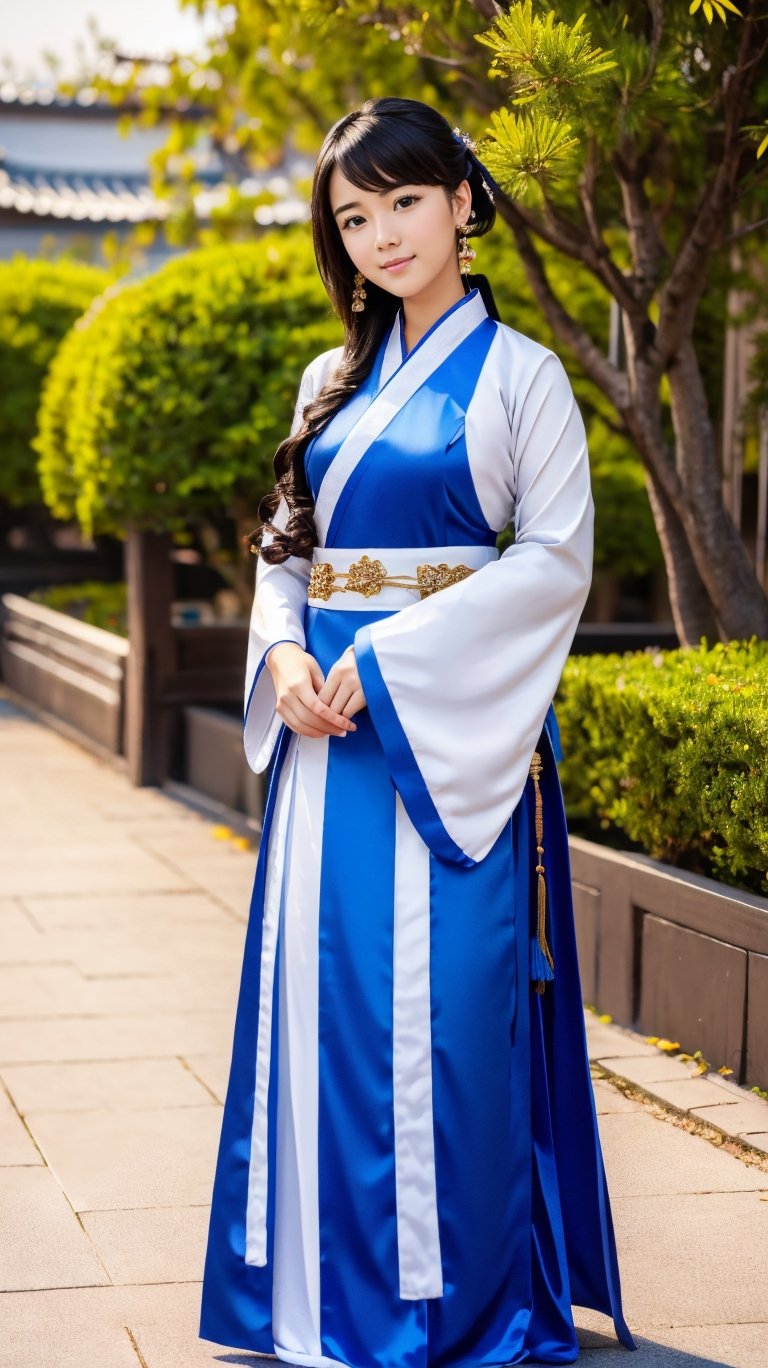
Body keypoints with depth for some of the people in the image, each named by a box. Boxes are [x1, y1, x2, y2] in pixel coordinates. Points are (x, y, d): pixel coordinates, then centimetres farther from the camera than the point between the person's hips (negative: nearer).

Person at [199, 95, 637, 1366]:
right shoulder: (333, 382, 14)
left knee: (442, 1005, -5)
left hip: (449, 732, -5)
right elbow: (286, 542, 17)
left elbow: (556, 558, -9)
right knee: (320, 988, 7)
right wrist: (285, 652, -5)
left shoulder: (519, 375, -2)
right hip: (329, 732, 6)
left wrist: (391, 658, -15)